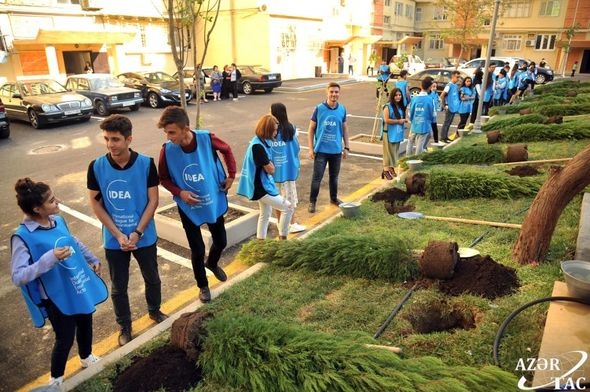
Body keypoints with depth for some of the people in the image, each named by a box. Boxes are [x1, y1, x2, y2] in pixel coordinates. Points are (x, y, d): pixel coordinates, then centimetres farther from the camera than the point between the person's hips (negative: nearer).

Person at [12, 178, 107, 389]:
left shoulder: (58, 220, -7)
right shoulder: (23, 237, -25)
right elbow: (18, 277, -29)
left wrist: (92, 259, 18)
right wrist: (50, 258, -39)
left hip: (81, 287, 6)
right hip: (58, 297, -6)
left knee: (85, 324, 25)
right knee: (65, 339, 10)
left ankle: (87, 358, 55)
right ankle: (56, 379, 40)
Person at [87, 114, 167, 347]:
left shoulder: (146, 164, -15)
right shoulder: (96, 167, -12)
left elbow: (153, 200, -9)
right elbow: (95, 203, -6)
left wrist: (137, 233, -15)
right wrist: (118, 235, -13)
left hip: (145, 237, 0)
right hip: (113, 240, 0)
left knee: (152, 278, 20)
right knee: (118, 287, 15)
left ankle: (155, 311, 48)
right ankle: (124, 326, 38)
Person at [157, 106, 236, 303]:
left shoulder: (207, 139, -20)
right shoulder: (167, 150, -19)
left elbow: (226, 150, 2)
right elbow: (164, 179, -3)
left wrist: (231, 175, -2)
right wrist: (180, 192, -20)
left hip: (214, 202, 2)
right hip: (188, 207, -1)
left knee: (221, 241, 16)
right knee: (197, 250, 7)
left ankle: (212, 263, 51)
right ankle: (203, 286, 33)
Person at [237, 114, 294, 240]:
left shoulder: (262, 142, 6)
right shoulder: (258, 146, -25)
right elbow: (270, 169, -19)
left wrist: (268, 162, -6)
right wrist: (270, 163, -1)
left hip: (263, 185, 10)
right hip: (261, 187, -10)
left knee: (265, 213, 21)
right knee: (288, 208, -7)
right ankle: (282, 240, 4)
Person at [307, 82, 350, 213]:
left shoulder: (342, 109, 0)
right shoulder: (319, 108, -9)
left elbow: (345, 129, 10)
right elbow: (311, 129, -4)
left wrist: (346, 147, 9)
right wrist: (311, 148, -8)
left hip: (336, 150, 3)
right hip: (321, 150, -3)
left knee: (334, 176, 17)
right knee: (317, 177, -1)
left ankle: (334, 198, 36)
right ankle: (312, 201, 14)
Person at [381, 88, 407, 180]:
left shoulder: (401, 106, 10)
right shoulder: (388, 106, -12)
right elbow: (386, 120, -21)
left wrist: (404, 120, 3)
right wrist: (398, 121, -15)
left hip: (398, 133, 7)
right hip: (389, 133, -7)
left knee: (395, 152, 13)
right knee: (388, 152, -4)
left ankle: (392, 168, 24)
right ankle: (386, 170, 3)